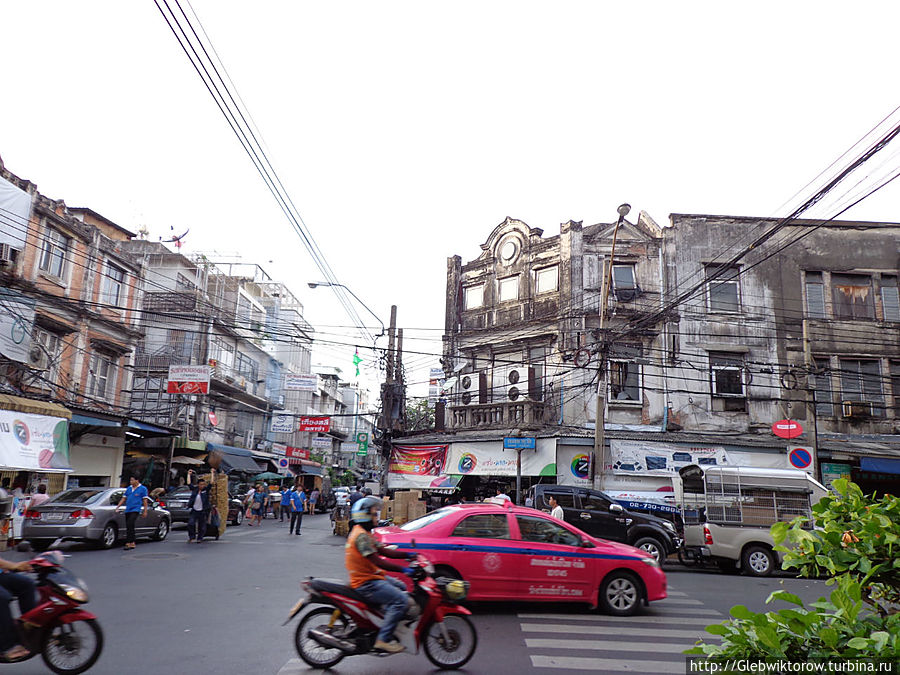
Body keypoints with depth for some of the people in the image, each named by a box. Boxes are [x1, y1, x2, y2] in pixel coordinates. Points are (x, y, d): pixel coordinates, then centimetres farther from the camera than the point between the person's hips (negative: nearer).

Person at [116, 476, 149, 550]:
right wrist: (118, 506, 7)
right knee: (129, 527, 9)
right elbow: (124, 498, 17)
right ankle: (132, 543, 19)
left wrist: (145, 511, -4)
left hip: (135, 510, -6)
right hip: (127, 510, 6)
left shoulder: (143, 489, 0)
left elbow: (145, 500, -1)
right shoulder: (129, 488, 14)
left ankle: (128, 543, -20)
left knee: (129, 525, -20)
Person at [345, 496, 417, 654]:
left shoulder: (364, 533, 14)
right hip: (365, 583, -11)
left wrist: (408, 555, 7)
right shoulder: (361, 536, -19)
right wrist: (403, 569, -29)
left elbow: (383, 551, 14)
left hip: (372, 576, 11)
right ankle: (384, 639, -18)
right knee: (401, 600, -21)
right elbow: (378, 561, -26)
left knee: (401, 587, 24)